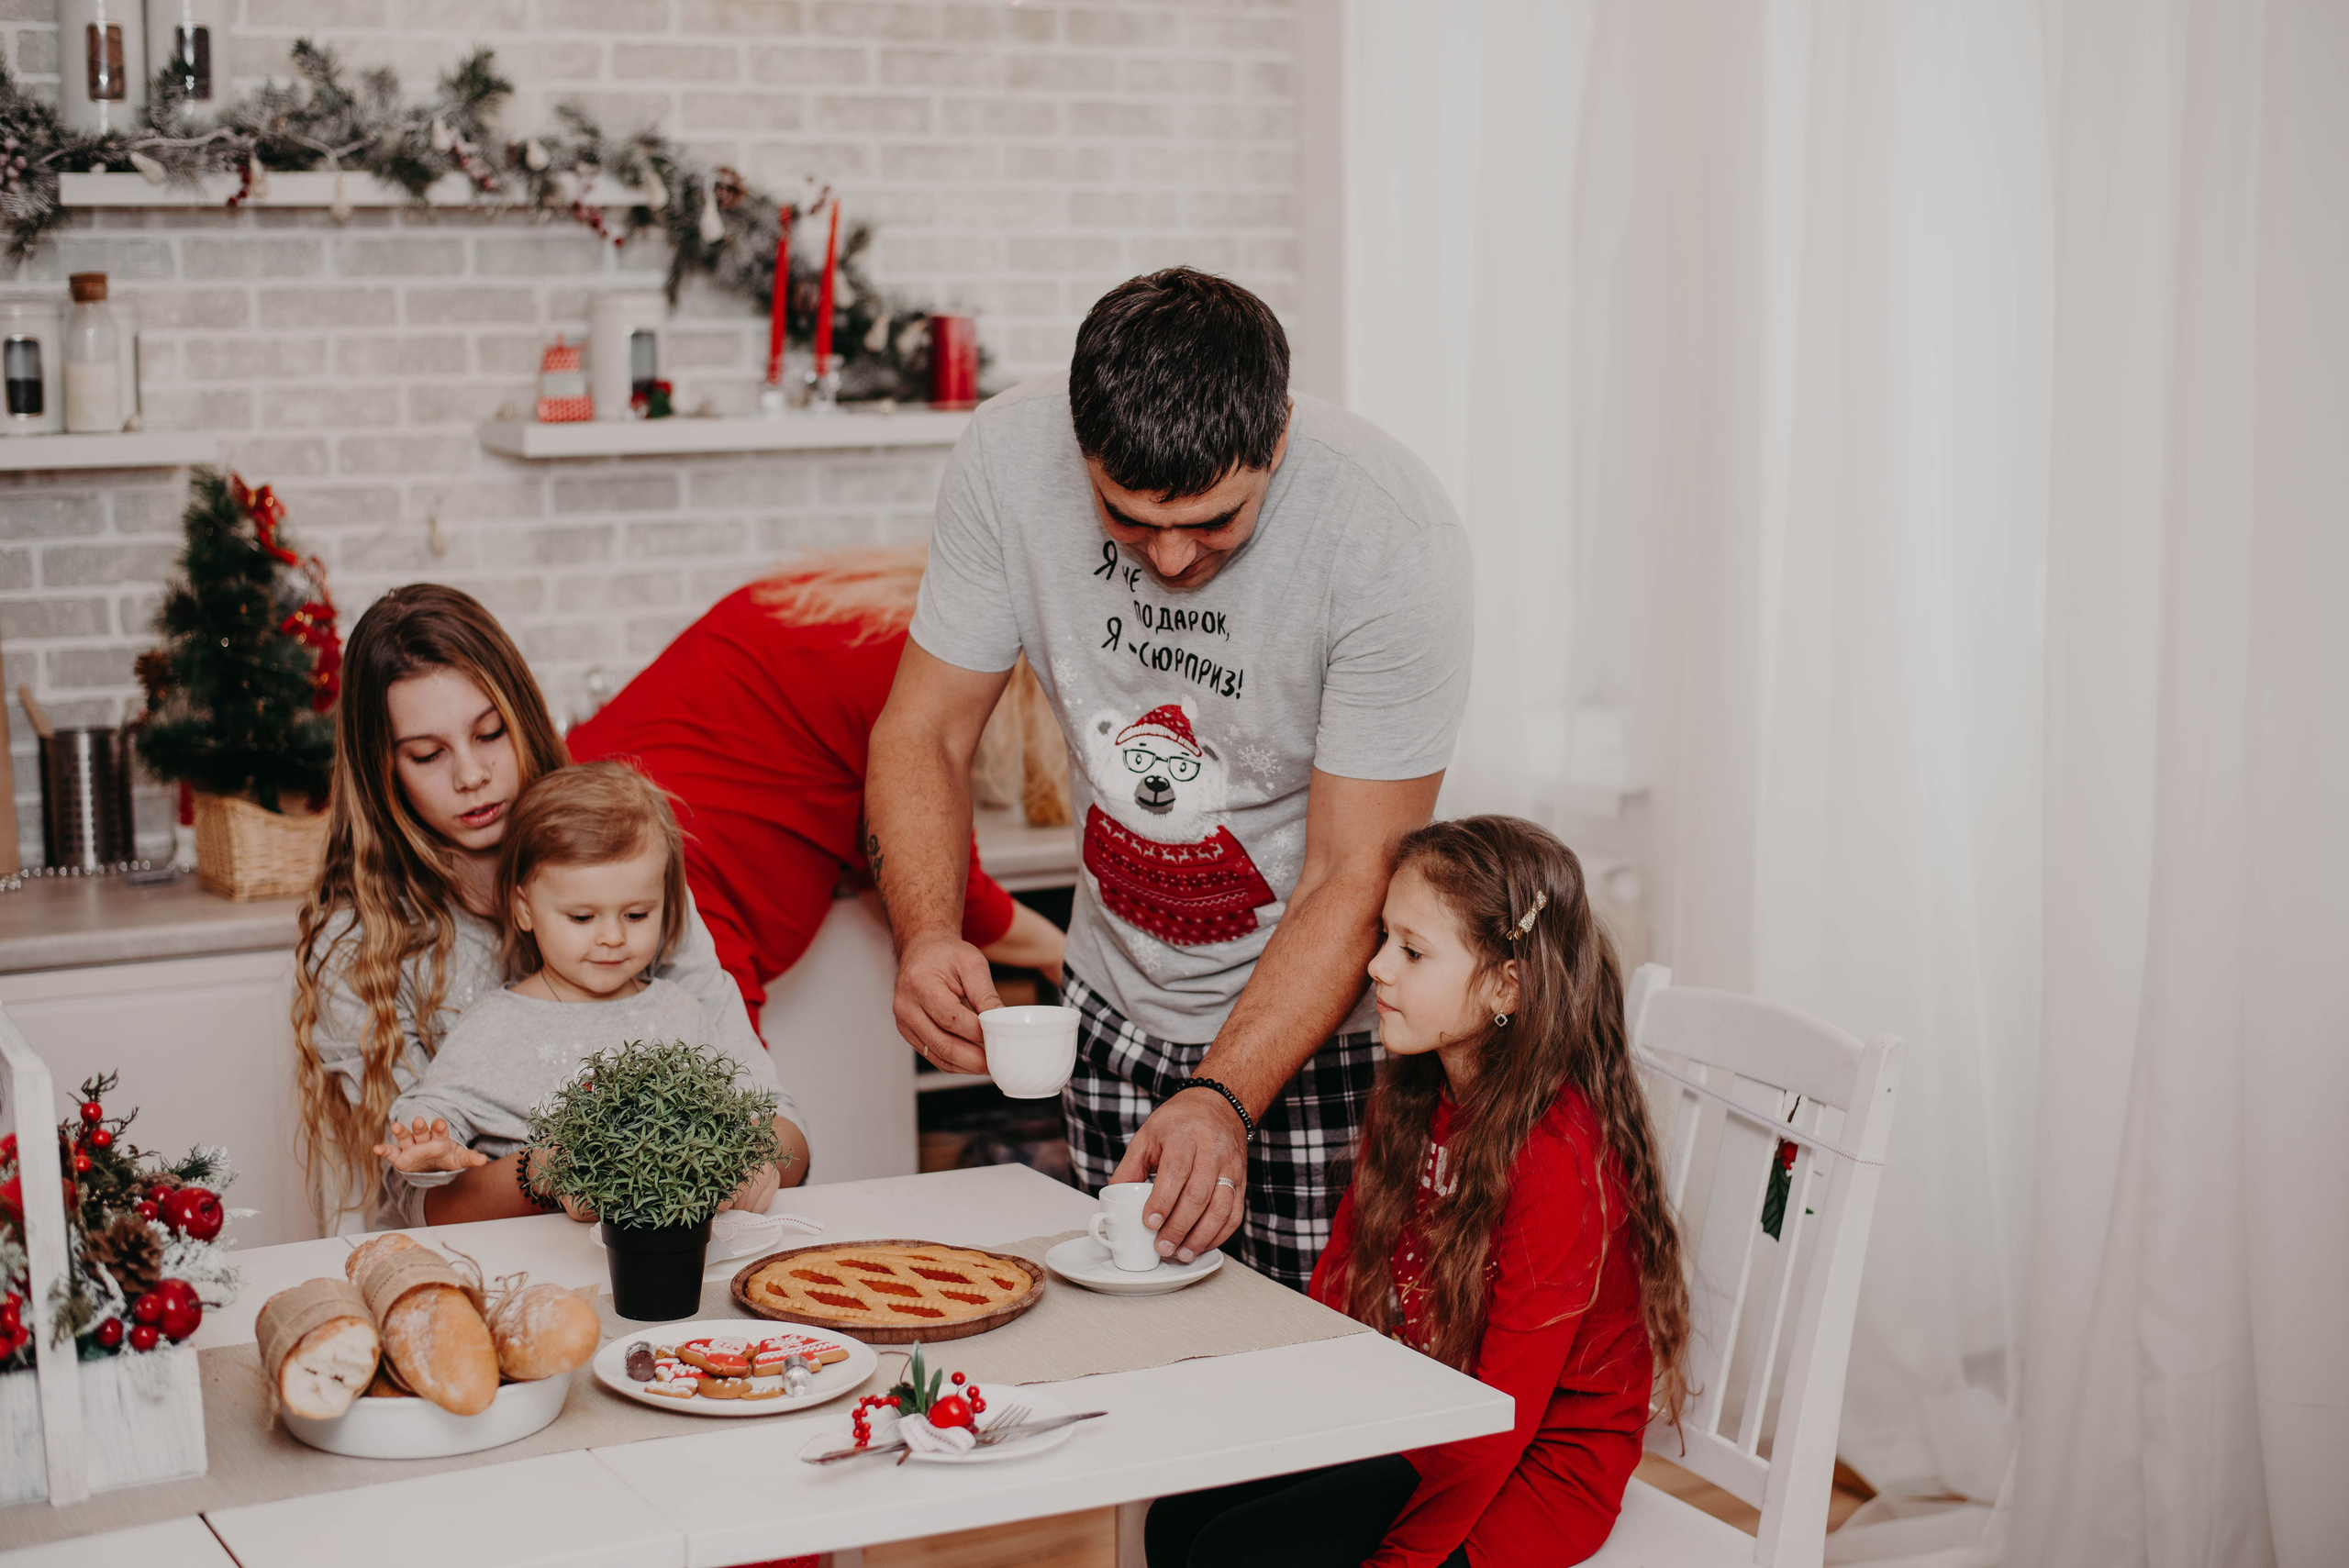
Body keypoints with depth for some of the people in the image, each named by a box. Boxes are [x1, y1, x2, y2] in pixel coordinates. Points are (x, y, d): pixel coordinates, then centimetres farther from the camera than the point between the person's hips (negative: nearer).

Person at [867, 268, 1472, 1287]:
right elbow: (923, 735, -8)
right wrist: (927, 935, -27)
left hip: (1322, 1020, -3)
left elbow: (1352, 883, -23)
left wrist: (1223, 1098, -35)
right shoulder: (1009, 456, -18)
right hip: (1117, 1010, 3)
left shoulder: (1393, 537, -27)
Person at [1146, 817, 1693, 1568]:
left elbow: (1503, 1406, -23)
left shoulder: (1556, 1159, -24)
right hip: (1412, 1428, 9)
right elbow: (1338, 1283, 7)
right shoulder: (1413, 1104, 4)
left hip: (1533, 1474, -8)